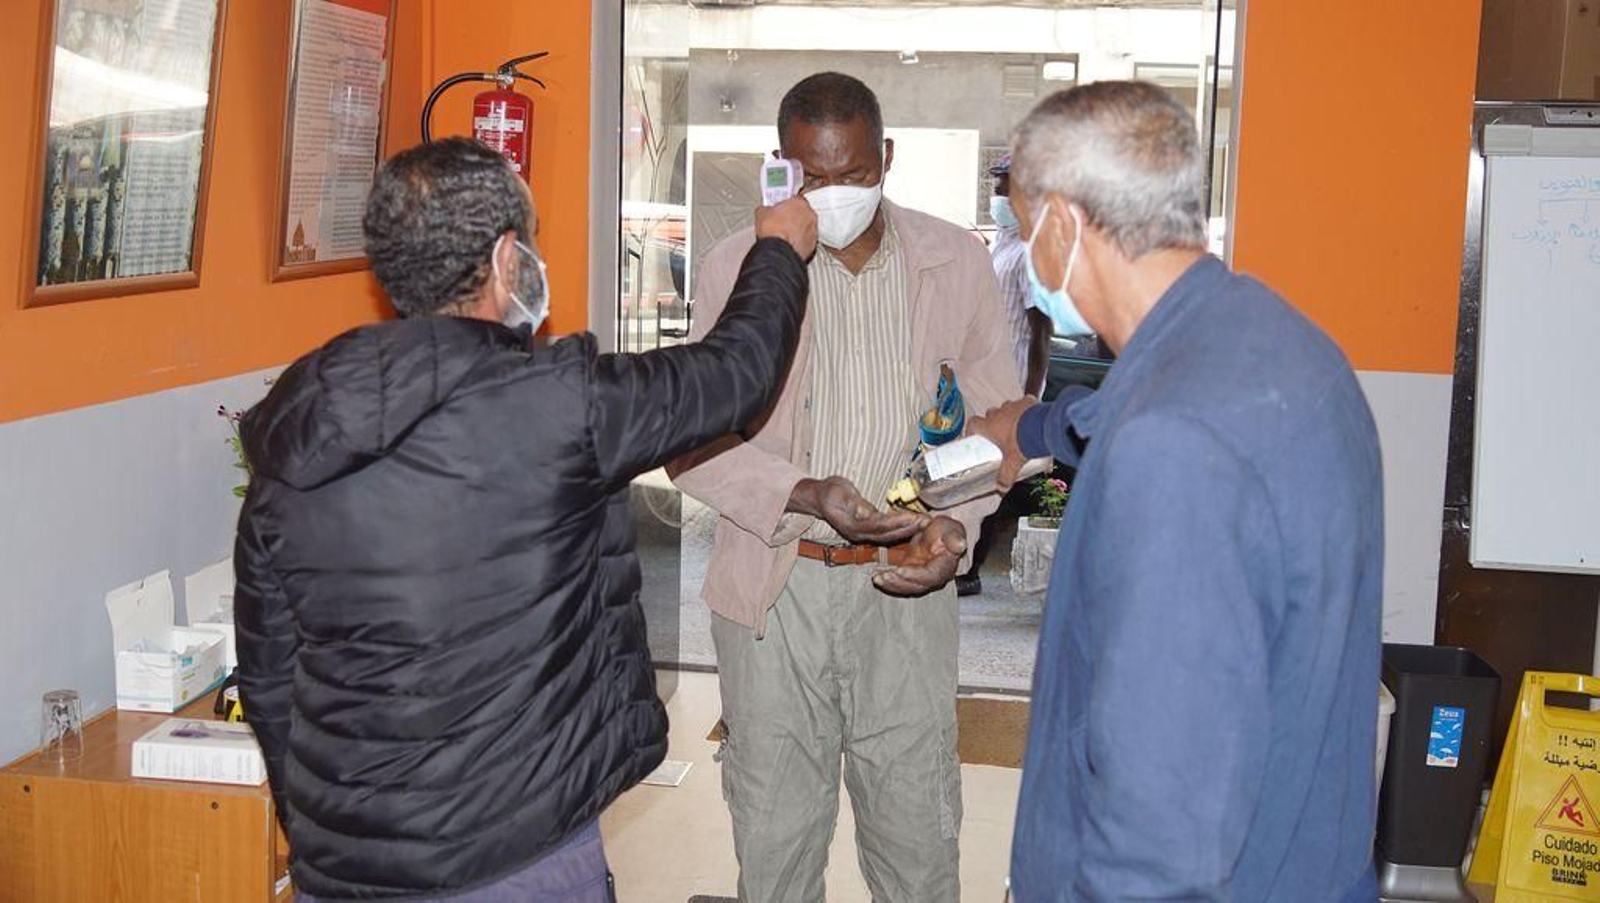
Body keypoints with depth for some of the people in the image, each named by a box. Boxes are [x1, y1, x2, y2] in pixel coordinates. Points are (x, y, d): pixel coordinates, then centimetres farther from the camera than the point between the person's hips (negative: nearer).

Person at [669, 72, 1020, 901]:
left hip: (904, 584, 1)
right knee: (774, 828, 11)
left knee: (917, 825, 10)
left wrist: (956, 524, -9)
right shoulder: (736, 266, -4)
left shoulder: (955, 262, 0)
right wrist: (807, 497, -21)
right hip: (776, 584, -1)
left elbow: (993, 417, 8)